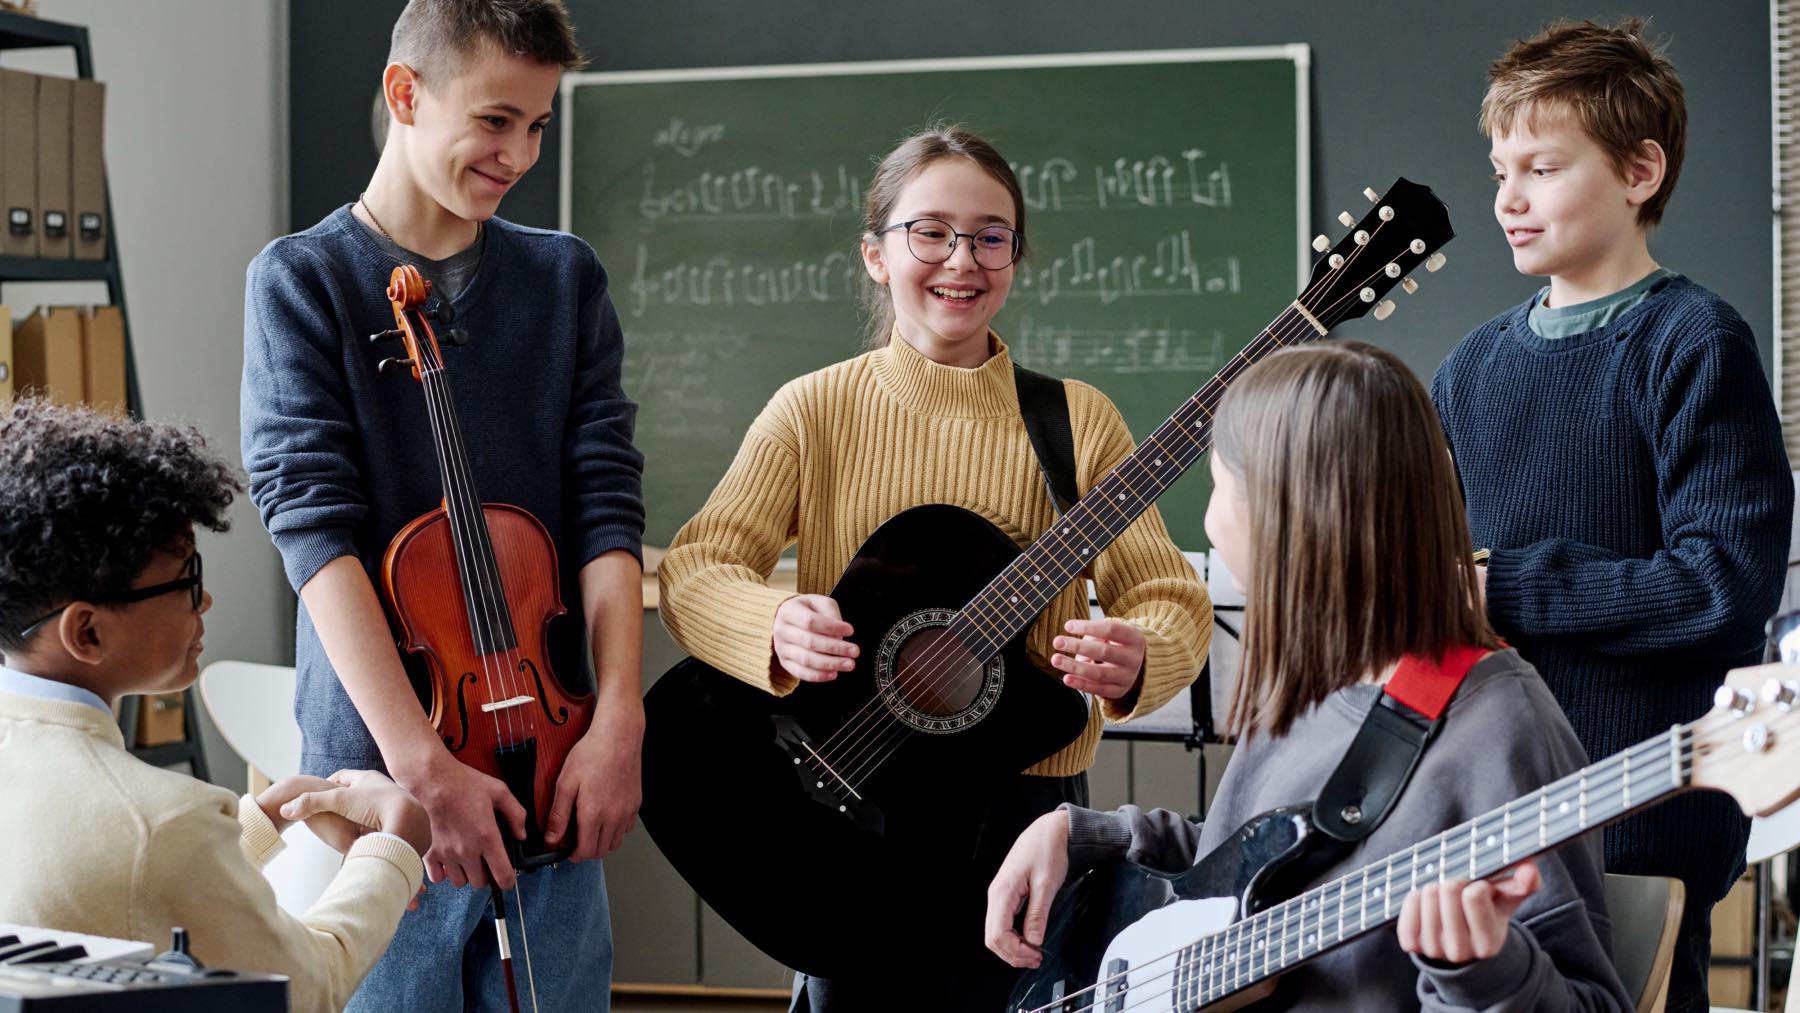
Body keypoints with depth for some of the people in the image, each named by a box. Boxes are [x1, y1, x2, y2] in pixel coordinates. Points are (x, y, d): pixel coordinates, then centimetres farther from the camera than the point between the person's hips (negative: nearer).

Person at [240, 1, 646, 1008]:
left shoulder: (566, 278, 9)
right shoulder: (304, 280, -2)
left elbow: (608, 508, 2)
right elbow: (314, 525, -12)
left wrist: (617, 721, -13)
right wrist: (420, 760, -22)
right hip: (376, 771, -3)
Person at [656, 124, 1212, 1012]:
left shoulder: (1077, 423, 0)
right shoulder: (815, 410, 1)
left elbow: (1169, 597, -2)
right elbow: (692, 569, -6)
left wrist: (1135, 658, -25)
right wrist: (775, 625, -27)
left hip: (1024, 812, 0)